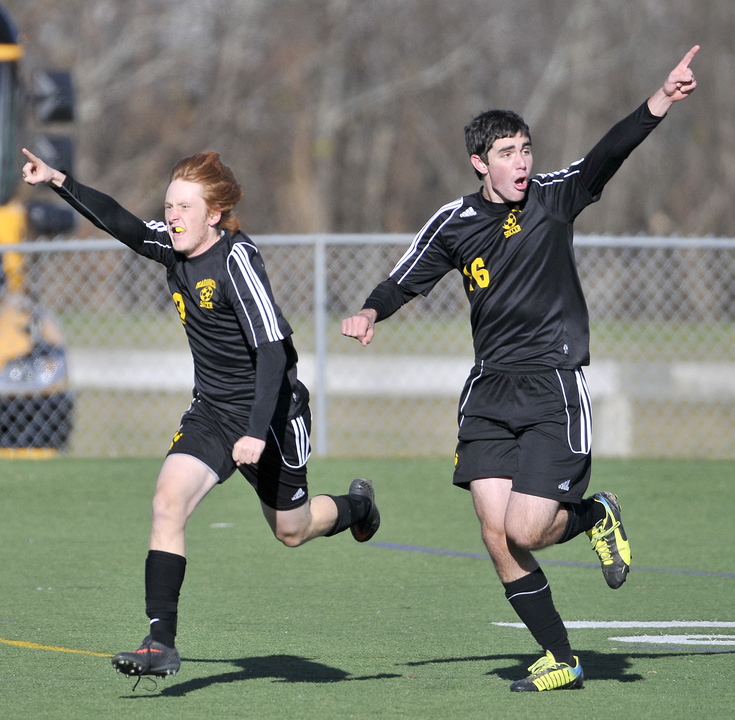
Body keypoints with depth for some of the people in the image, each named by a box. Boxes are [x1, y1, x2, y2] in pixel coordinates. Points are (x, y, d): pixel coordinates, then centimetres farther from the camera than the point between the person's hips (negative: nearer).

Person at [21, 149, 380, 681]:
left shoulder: (237, 260, -23)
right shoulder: (175, 248, -2)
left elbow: (272, 348, -27)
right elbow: (121, 223, 7)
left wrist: (257, 432, -32)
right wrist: (59, 182, -6)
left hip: (271, 414, -6)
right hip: (211, 413, 6)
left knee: (292, 530, 12)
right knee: (168, 502, -16)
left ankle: (357, 505, 48)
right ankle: (161, 643, -18)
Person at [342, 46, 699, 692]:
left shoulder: (554, 196, -3)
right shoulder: (453, 224, 5)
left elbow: (607, 157, -19)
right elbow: (405, 281, 16)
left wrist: (659, 104, -35)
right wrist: (371, 312, -6)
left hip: (554, 389, -4)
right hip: (490, 393, 4)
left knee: (524, 532, -14)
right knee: (496, 533, -5)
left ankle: (596, 515, 21)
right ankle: (561, 662, 9)